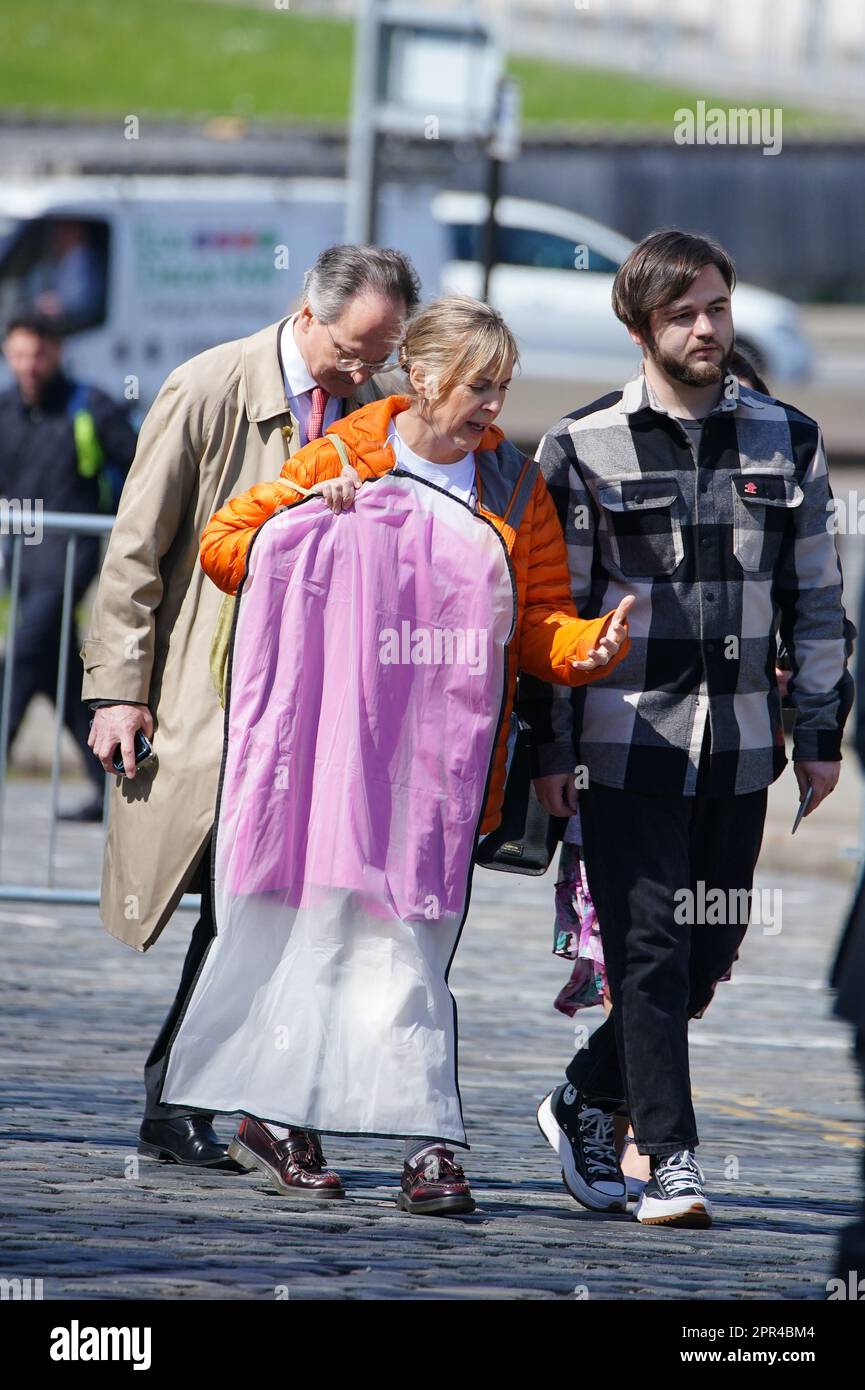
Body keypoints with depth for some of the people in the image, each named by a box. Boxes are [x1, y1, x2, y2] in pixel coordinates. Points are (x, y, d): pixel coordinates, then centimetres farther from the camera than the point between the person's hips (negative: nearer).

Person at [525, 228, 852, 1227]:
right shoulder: (582, 449, 0)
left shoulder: (786, 441, 9)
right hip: (627, 743, -3)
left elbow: (815, 597, 13)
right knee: (650, 951, -7)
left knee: (709, 954, 5)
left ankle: (587, 1097, 25)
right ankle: (670, 1162, -4)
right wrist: (548, 747, -1)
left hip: (740, 749, 3)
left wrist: (821, 730, 8)